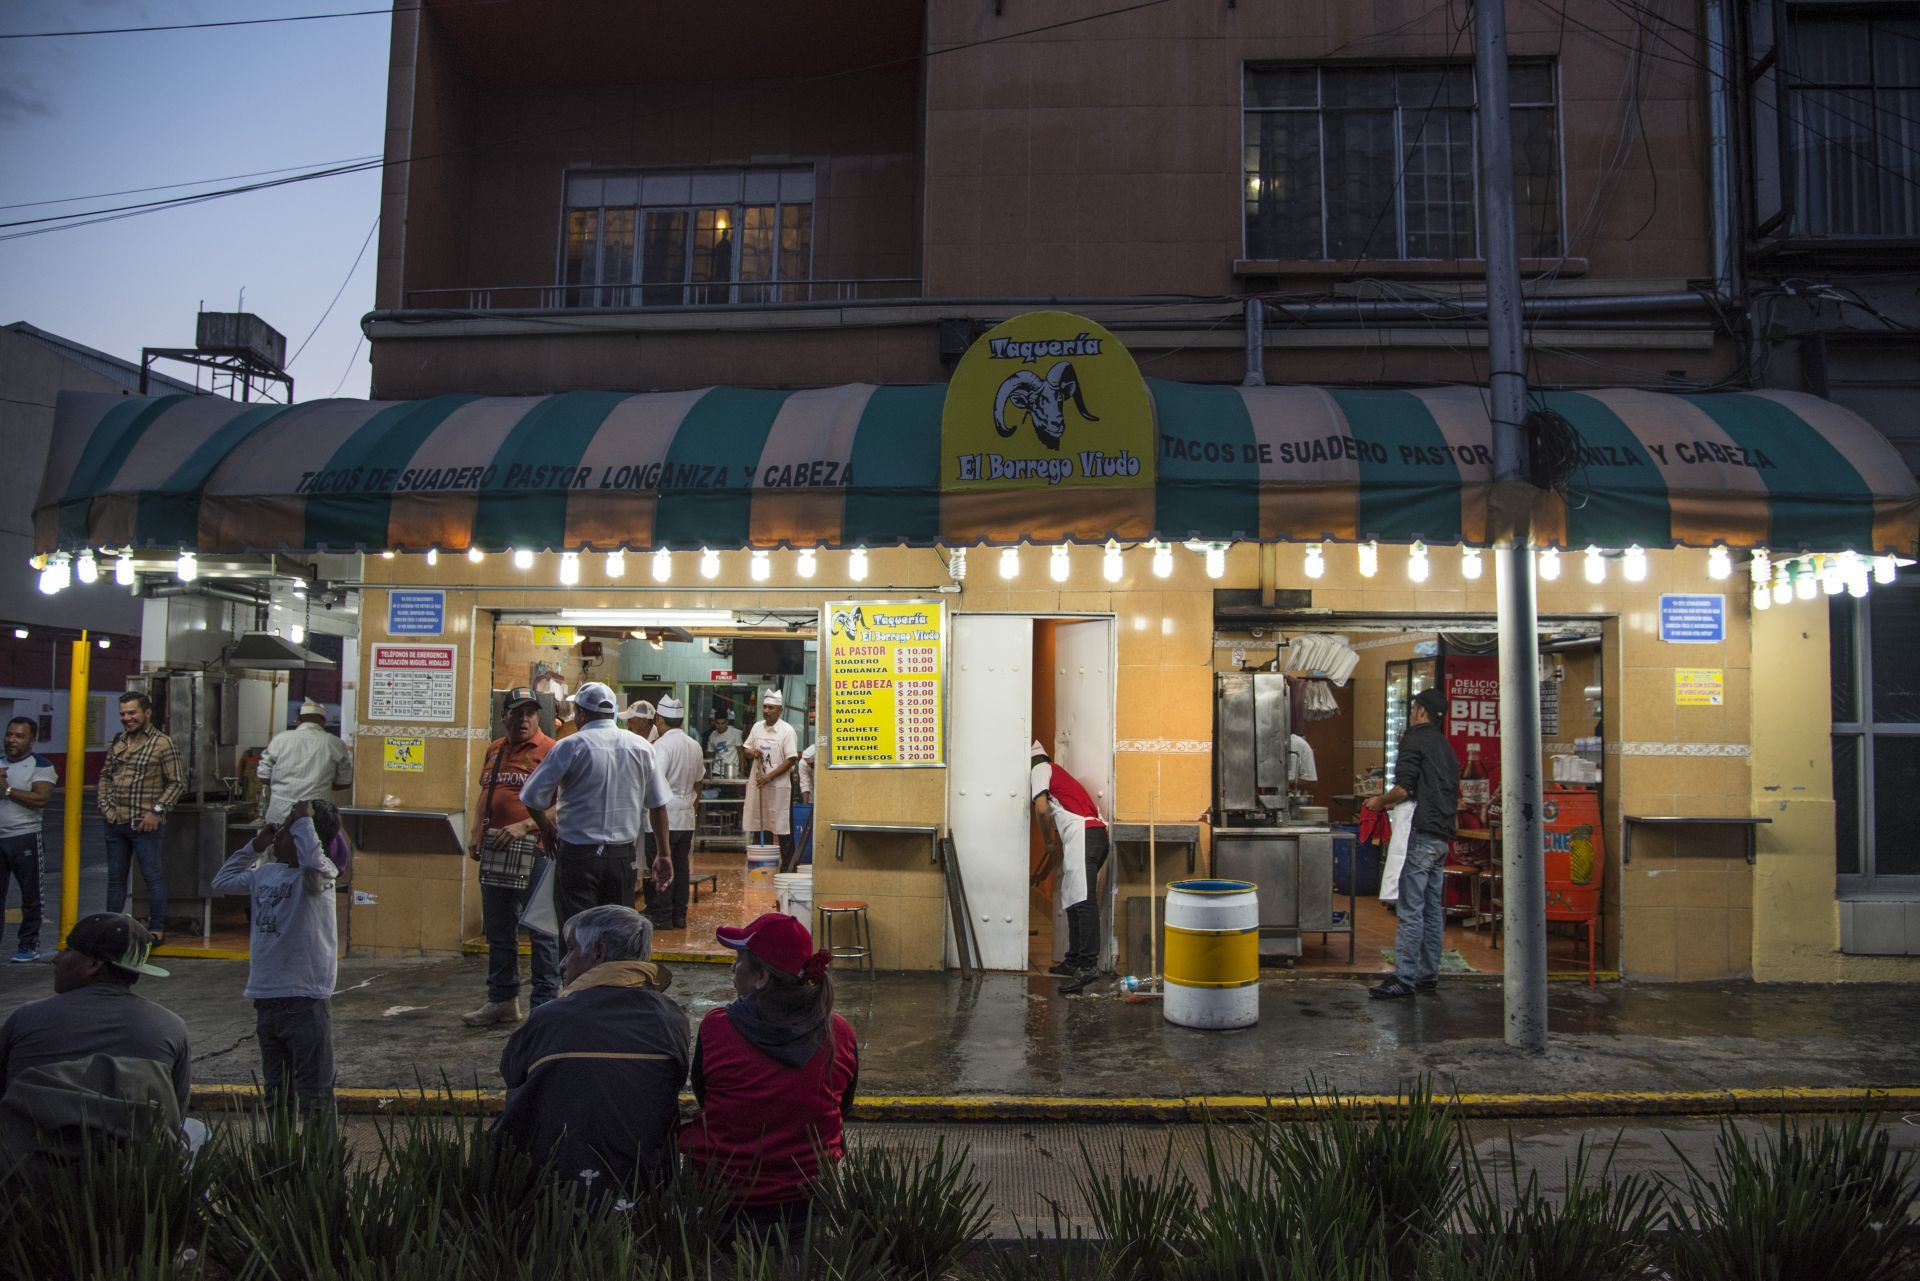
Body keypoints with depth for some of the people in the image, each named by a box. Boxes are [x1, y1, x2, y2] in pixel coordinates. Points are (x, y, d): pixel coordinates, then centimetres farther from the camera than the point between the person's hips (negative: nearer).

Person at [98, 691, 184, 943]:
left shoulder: (162, 743, -7)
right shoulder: (116, 742, 10)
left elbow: (177, 783, -7)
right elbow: (105, 776, 20)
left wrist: (156, 811, -13)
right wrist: (104, 805, 6)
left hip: (144, 824, -6)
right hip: (115, 823, 6)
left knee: (153, 877, -1)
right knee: (115, 877, 14)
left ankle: (157, 929, 7)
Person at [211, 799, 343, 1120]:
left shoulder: (318, 874, -12)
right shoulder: (265, 873, 11)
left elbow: (312, 860, -36)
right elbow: (222, 882, 26)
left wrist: (303, 820, -22)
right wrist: (254, 847, 16)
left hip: (305, 1001, -8)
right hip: (266, 999, 8)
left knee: (314, 1097, -2)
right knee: (275, 1094, 21)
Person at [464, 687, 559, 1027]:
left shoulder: (550, 751, -8)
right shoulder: (494, 750, 15)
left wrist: (524, 826, -21)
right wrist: (477, 834, 12)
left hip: (534, 850, -7)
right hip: (495, 852, 8)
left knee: (541, 931, 0)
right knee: (498, 931, 16)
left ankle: (545, 1006, 8)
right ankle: (502, 1000, 29)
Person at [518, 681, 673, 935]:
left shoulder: (571, 746, -7)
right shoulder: (641, 747, 4)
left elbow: (532, 796, -8)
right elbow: (658, 806, 7)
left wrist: (547, 829, 11)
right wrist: (663, 855, 13)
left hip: (578, 855, -3)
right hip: (624, 854, 4)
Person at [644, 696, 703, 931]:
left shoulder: (661, 745, -14)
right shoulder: (694, 746, 11)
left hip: (664, 816, -7)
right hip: (686, 817, 7)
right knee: (681, 866, 10)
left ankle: (661, 916, 3)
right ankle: (679, 915, 15)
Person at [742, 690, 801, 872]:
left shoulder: (787, 731, -9)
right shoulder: (757, 727, 8)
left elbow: (791, 760, -13)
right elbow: (746, 748, 17)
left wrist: (769, 777, -19)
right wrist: (751, 752, -8)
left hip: (778, 785, -6)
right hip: (757, 782, 6)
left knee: (782, 828, -1)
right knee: (757, 822, 10)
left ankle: (787, 867, 6)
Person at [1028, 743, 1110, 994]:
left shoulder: (1040, 769, 12)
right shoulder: (1058, 776, 36)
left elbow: (1041, 809, -7)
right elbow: (1060, 838, 36)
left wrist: (1046, 841, 9)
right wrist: (1042, 874, 40)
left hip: (1083, 833, -9)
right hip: (1097, 835, 9)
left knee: (1082, 900, -16)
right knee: (1073, 899, 14)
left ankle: (1089, 965, -24)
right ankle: (1074, 961, 16)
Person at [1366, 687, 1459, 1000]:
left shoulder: (1414, 739, -8)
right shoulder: (1446, 745, 19)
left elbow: (1403, 788, -17)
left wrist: (1380, 801, 3)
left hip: (1421, 835, -9)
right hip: (1442, 836, 9)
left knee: (1411, 910, -8)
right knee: (1433, 909, 12)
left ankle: (1404, 978, -8)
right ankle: (1429, 975, 17)